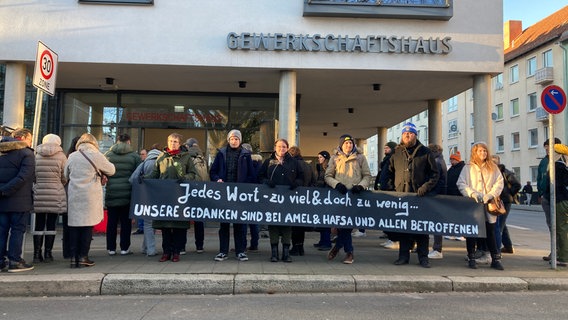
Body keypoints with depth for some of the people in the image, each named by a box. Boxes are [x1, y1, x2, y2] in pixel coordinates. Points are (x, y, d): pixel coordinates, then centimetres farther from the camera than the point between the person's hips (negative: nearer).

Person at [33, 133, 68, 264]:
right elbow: (65, 177, -1)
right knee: (51, 224, 5)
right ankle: (48, 253, 8)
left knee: (39, 224, 10)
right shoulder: (61, 156, -3)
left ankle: (37, 254, 12)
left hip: (38, 194, 2)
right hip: (55, 195, -2)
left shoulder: (35, 155, 3)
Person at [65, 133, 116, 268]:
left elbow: (66, 176, 16)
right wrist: (99, 170, 23)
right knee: (87, 226, 3)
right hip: (90, 197, -3)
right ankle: (83, 257, 5)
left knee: (74, 226, 7)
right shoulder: (97, 156, -5)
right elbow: (111, 170, 5)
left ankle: (74, 257, 9)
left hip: (74, 196, 3)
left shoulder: (72, 156, 7)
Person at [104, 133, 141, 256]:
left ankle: (111, 248, 14)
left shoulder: (108, 155, 3)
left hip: (111, 193, 2)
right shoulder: (134, 156, -2)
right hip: (127, 194, -1)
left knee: (111, 221, 9)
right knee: (126, 221, 6)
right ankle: (124, 248, 9)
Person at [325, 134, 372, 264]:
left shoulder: (360, 157, 12)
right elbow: (327, 176, 9)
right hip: (340, 194, 0)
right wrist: (336, 184, -10)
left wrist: (361, 186, -7)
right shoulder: (335, 158, 12)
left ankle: (338, 246, 13)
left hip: (355, 195, 0)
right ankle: (349, 252, 9)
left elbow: (367, 176, 11)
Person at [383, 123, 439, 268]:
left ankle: (423, 256, 12)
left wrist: (425, 188, -9)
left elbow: (435, 174, 4)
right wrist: (389, 188, 2)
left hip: (420, 196, -2)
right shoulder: (396, 154, 14)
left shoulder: (425, 153, 7)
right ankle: (404, 255, 13)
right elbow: (390, 173, 18)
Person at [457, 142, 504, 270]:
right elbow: (461, 184, -1)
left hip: (489, 205, 1)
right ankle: (471, 258, 14)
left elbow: (499, 183, 3)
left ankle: (496, 259, 14)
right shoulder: (468, 168, 5)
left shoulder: (493, 168, 10)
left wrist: (489, 195, -11)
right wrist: (472, 193, -15)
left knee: (491, 232, 5)